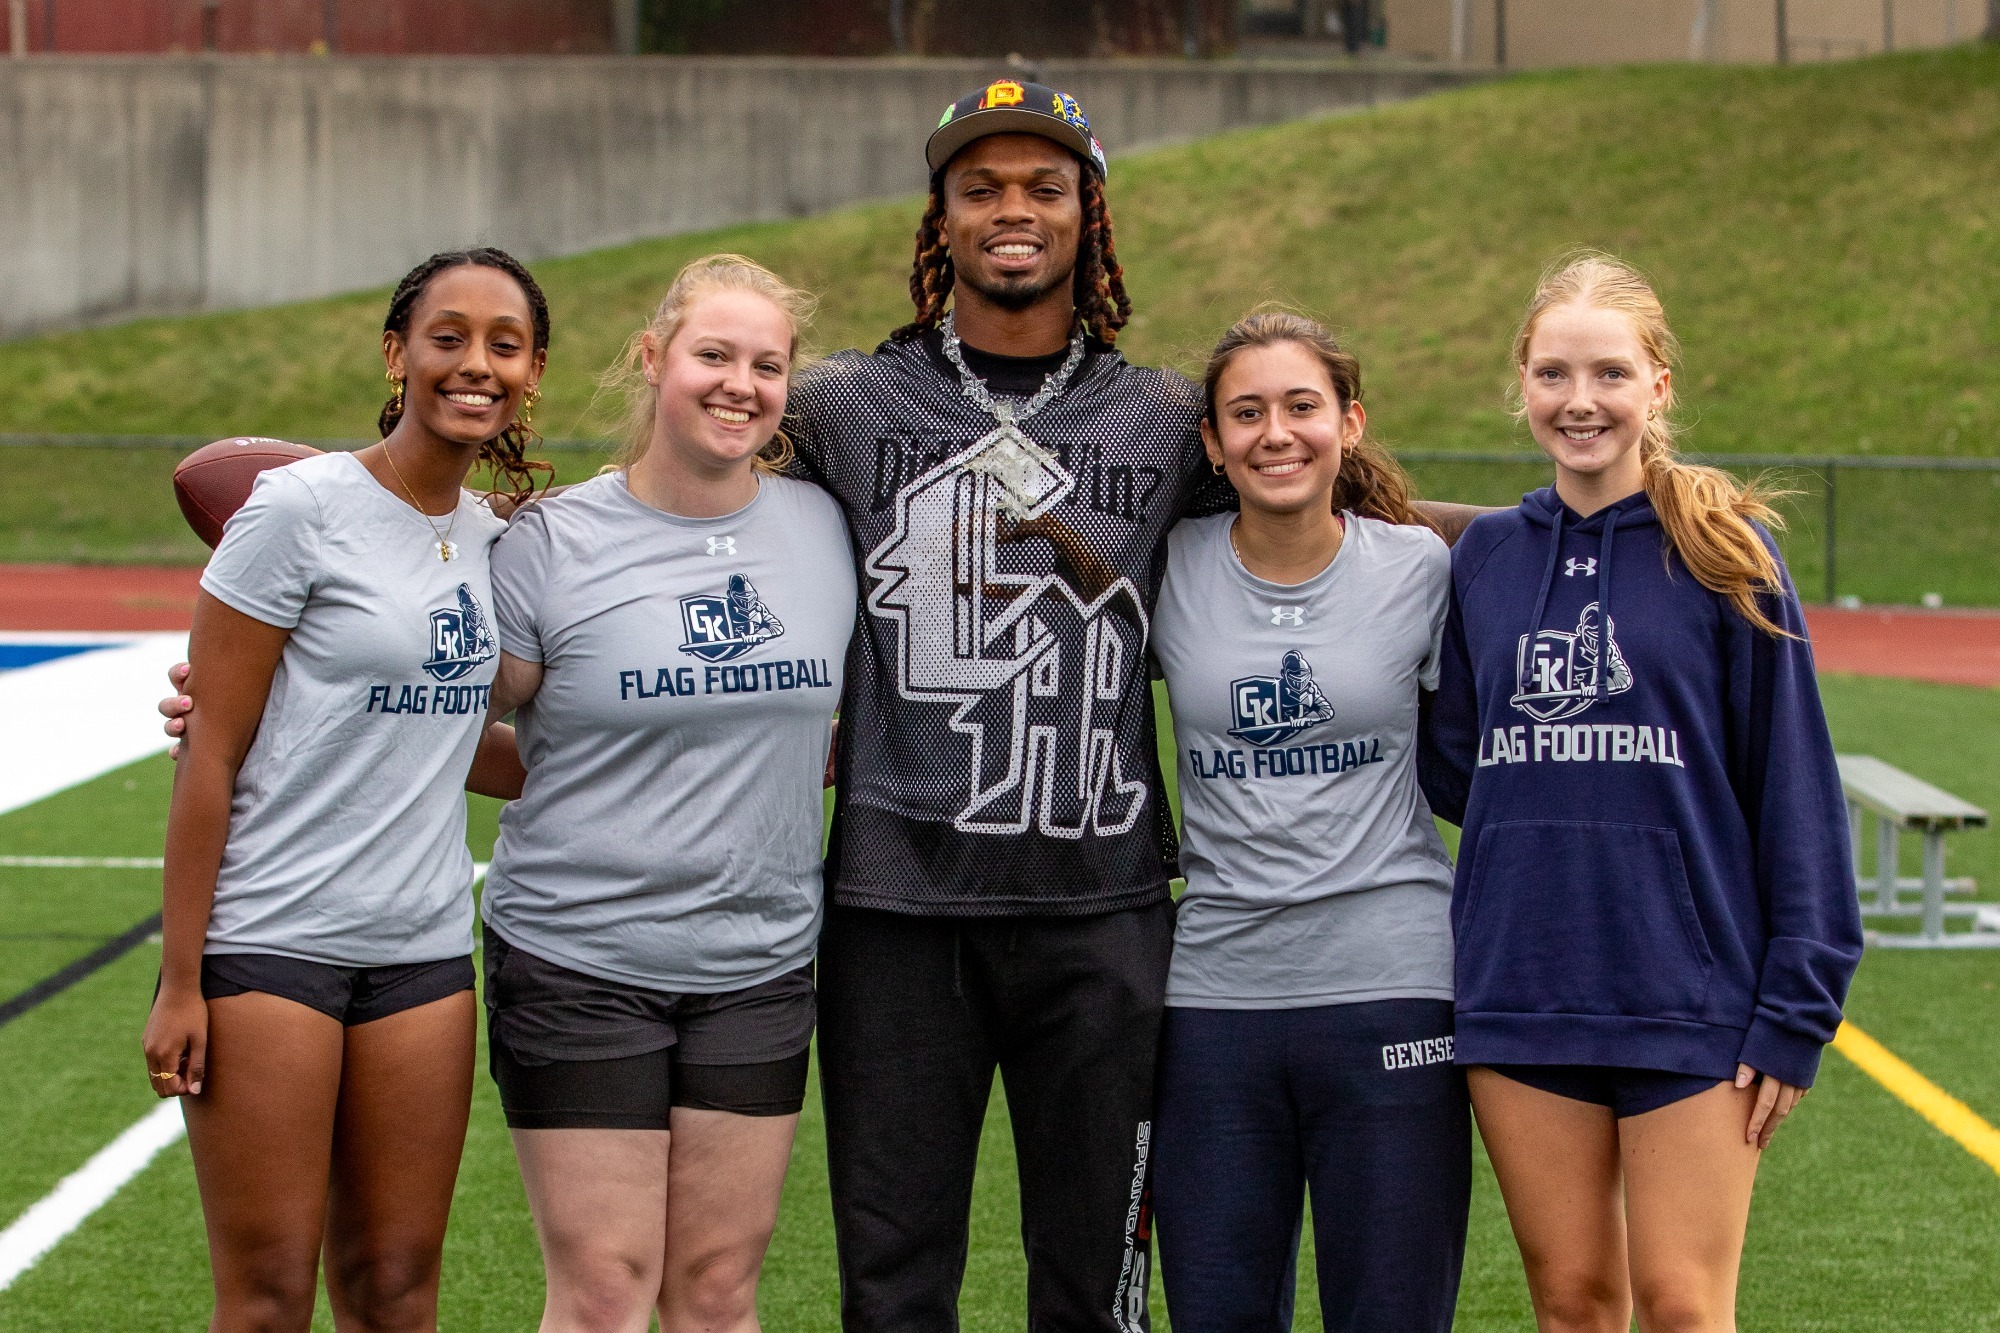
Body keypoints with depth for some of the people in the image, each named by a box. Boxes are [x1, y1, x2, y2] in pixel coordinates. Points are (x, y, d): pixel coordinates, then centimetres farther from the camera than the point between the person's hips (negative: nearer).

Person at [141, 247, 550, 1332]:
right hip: (268, 945, -6)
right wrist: (180, 981, -11)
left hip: (421, 952, 6)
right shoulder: (301, 510, -10)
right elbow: (209, 754, -9)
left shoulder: (492, 539, 9)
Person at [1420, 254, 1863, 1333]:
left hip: (1691, 995, -3)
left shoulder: (1721, 552, -3)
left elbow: (1794, 785, -4)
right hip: (1523, 994, 3)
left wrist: (1795, 1007, -8)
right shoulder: (1485, 557, 8)